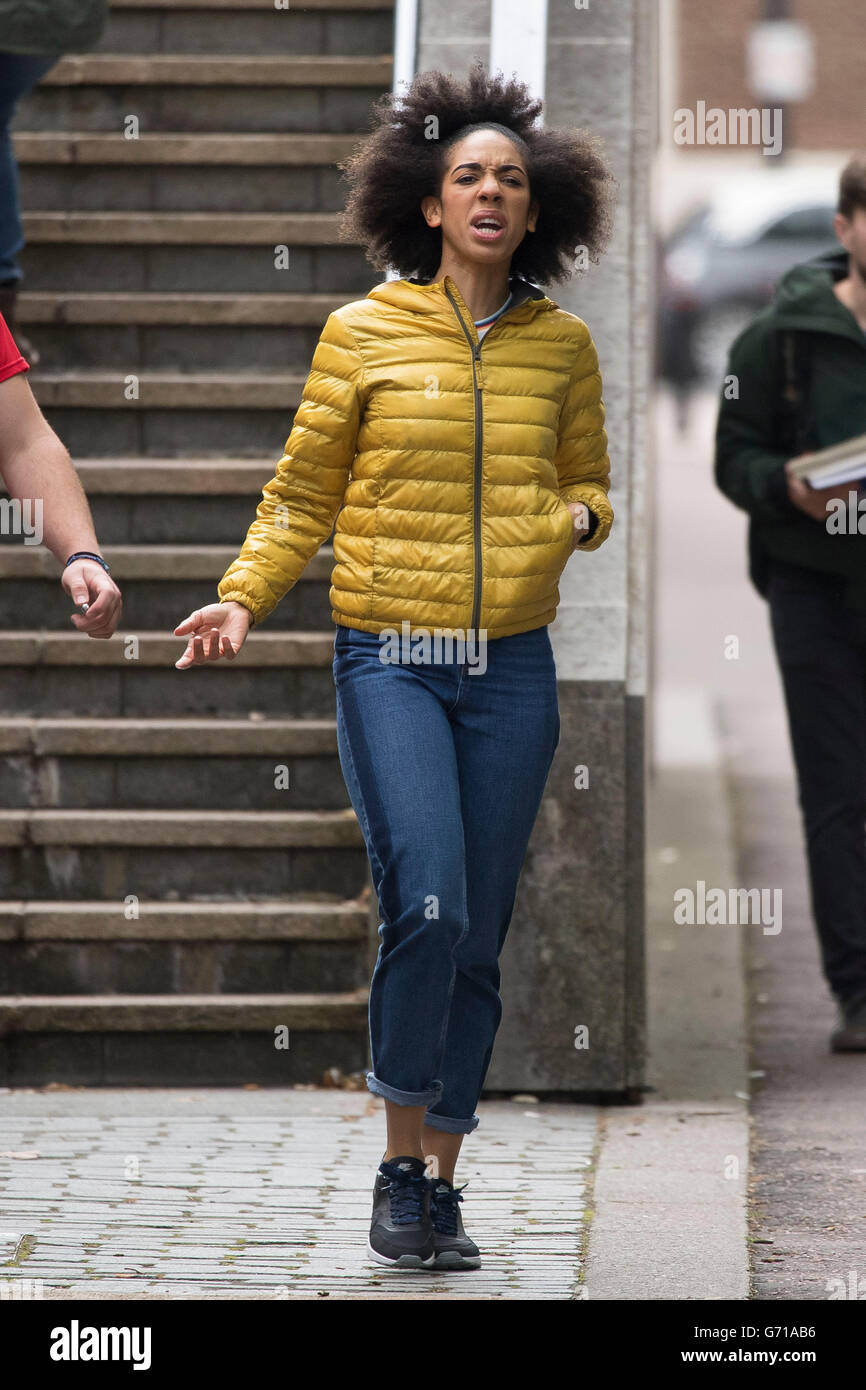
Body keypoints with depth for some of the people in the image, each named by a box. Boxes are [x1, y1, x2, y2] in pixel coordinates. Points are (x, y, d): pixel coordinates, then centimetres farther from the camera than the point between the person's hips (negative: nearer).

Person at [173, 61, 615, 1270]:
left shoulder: (561, 343, 7)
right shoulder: (364, 333, -1)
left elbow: (589, 485, 19)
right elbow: (304, 493, 5)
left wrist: (577, 520, -4)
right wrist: (240, 600, -9)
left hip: (512, 669, 3)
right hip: (391, 661, -3)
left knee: (478, 939, 4)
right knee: (428, 907, -18)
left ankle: (442, 1185, 15)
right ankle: (400, 1168, -3)